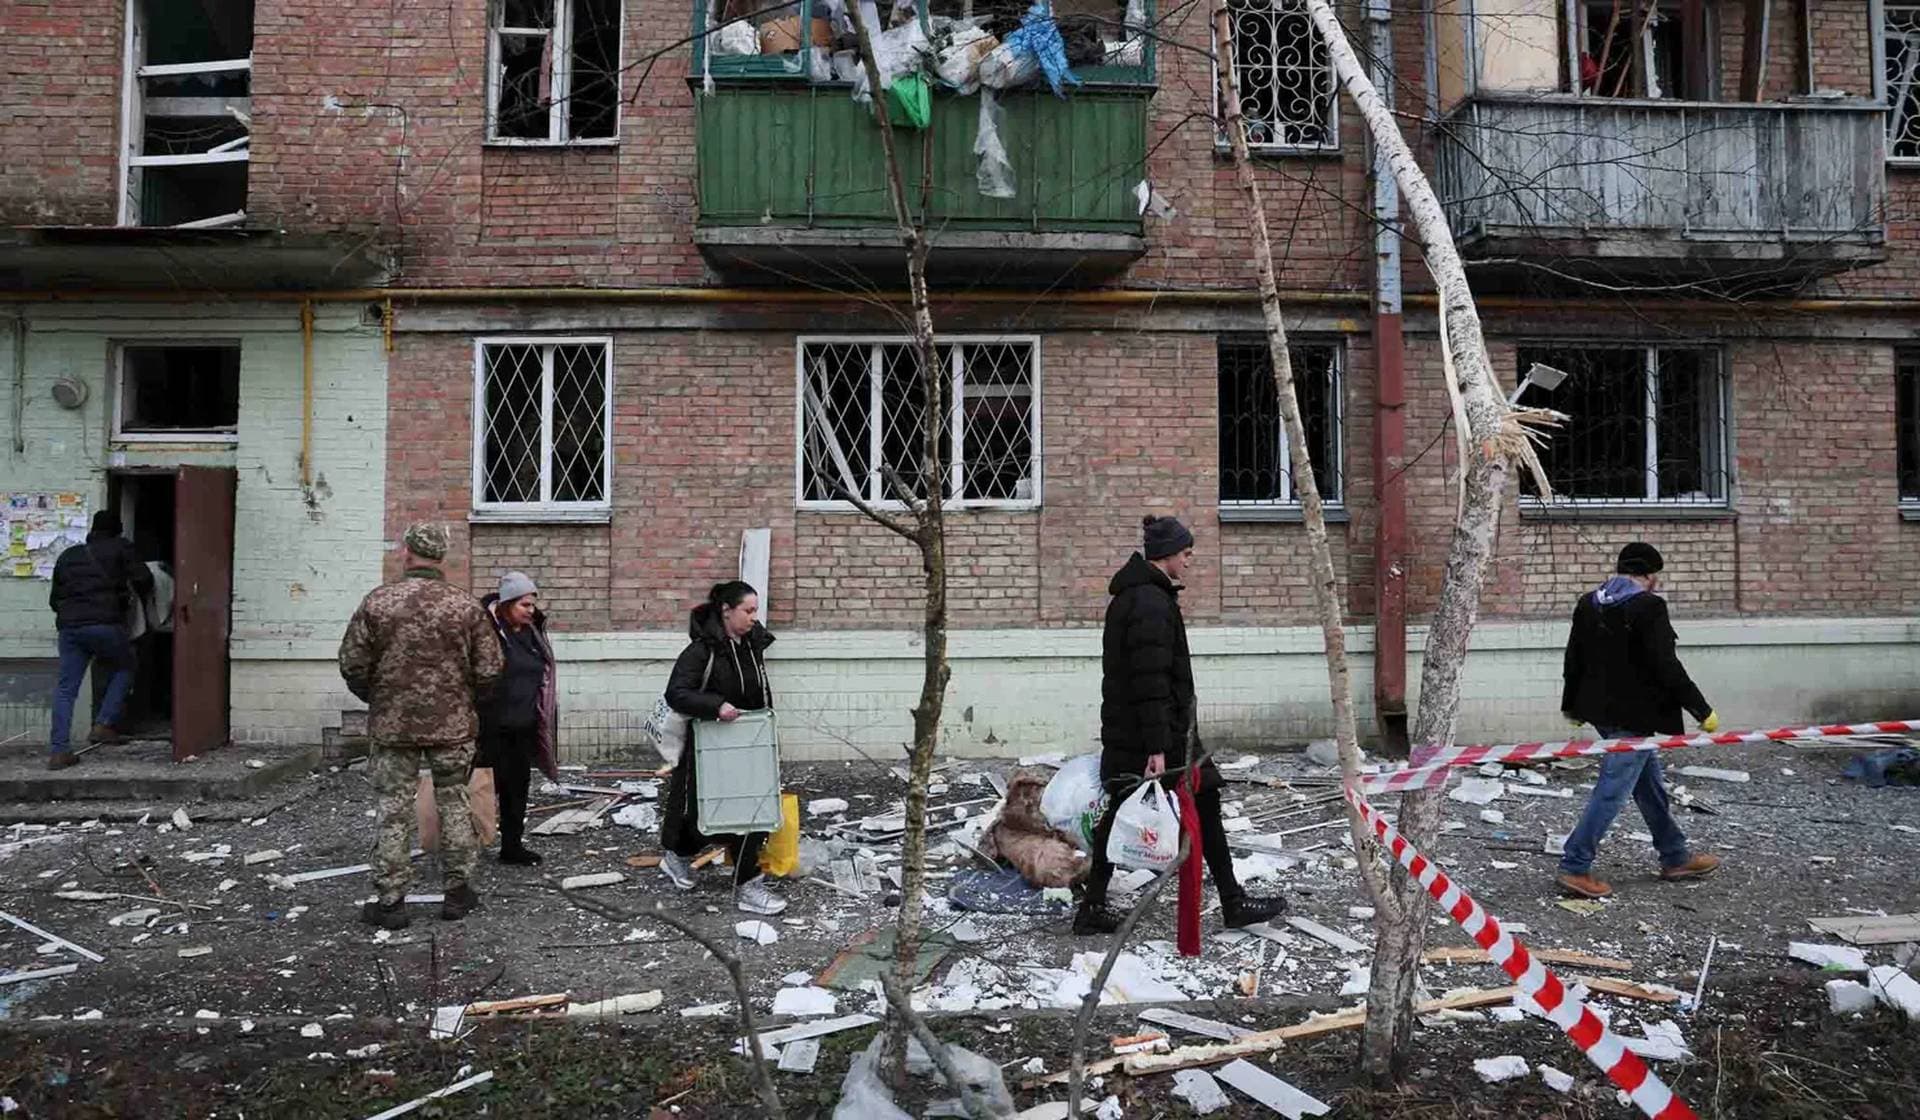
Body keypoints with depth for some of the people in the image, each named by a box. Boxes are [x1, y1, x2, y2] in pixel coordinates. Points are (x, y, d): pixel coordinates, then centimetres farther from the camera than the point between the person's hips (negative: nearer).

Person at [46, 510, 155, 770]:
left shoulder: (68, 556, 24)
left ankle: (57, 751, 1)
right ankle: (103, 725, 4)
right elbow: (142, 578, -1)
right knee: (124, 669, 18)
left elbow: (54, 598, 26)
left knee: (65, 689, 6)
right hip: (105, 623, -5)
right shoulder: (120, 548, 8)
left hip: (69, 625, 5)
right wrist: (144, 597, 19)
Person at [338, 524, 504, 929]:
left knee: (393, 811, 8)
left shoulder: (377, 602, -5)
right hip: (453, 725, 0)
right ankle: (458, 893, 19)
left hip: (392, 724, 0)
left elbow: (352, 666, -1)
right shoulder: (466, 606, -6)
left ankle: (390, 902, 13)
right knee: (454, 805, 12)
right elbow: (489, 671, -4)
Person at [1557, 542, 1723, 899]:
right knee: (1613, 790, -4)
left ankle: (1675, 858, 34)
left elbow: (1574, 659, 15)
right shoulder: (1649, 608, -17)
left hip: (1601, 709, 9)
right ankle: (1575, 867, -1)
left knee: (1649, 782, 21)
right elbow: (1667, 668, -19)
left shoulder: (1588, 604, 8)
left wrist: (1572, 705, 26)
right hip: (1634, 716, -9)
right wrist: (1703, 711, -10)